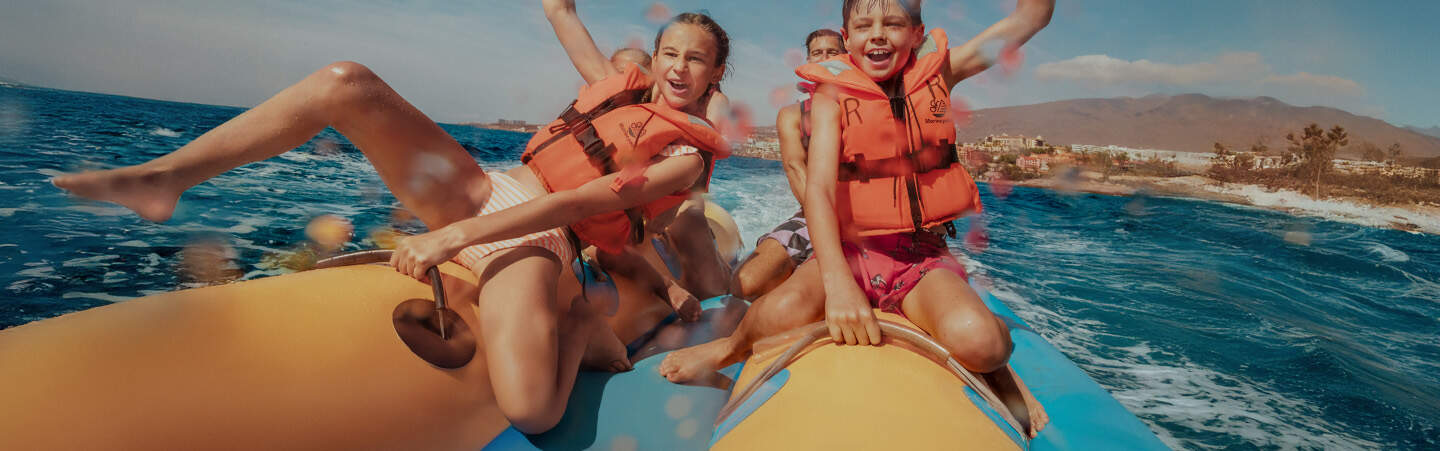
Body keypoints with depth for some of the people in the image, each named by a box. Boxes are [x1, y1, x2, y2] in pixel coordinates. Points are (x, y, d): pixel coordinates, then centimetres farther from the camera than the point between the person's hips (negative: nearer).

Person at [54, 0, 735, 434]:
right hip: (480, 190, 6)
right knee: (346, 81, -13)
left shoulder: (686, 155, -3)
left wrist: (452, 237, -21)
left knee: (529, 409, -34)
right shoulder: (626, 87, 16)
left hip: (531, 239, -6)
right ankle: (163, 177, -2)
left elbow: (581, 201, -15)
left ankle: (579, 325, -1)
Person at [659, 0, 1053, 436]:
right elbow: (818, 189, -17)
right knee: (783, 313, -32)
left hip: (923, 256, 2)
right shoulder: (833, 96, -3)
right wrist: (838, 283, -33)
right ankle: (733, 346, 3)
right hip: (850, 250, -1)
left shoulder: (937, 73, 6)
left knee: (976, 342, -29)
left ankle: (996, 366, 9)